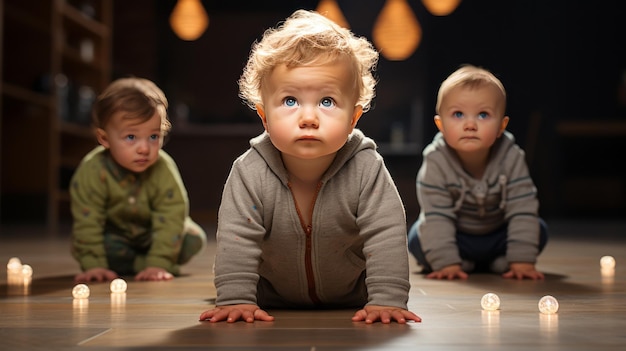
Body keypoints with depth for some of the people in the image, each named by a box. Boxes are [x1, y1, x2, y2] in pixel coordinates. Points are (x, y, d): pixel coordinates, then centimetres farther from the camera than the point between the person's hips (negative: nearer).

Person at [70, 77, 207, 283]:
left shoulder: (164, 170, -31)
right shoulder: (92, 172, -32)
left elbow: (170, 218, -31)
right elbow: (87, 221, -27)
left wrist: (158, 264, -37)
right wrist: (94, 265, -32)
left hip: (151, 234, 2)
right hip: (114, 233, -2)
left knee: (193, 239, -17)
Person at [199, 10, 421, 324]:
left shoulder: (366, 169, -27)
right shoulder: (250, 173, -26)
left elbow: (385, 234, -26)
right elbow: (237, 238, -23)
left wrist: (388, 300, -33)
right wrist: (235, 300, -31)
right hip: (273, 305, 1)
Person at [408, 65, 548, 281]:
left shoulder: (511, 157, -22)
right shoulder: (436, 163, -26)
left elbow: (523, 210, -23)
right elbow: (436, 216, -27)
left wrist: (522, 261, -28)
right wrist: (446, 263, -33)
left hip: (497, 237, 2)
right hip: (456, 238, -2)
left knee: (538, 231, -17)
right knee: (418, 237, -26)